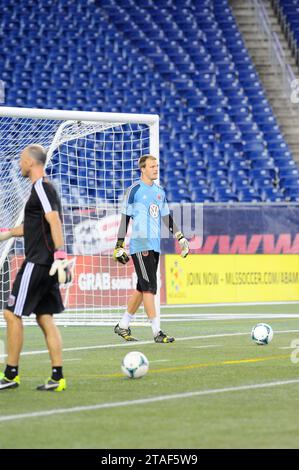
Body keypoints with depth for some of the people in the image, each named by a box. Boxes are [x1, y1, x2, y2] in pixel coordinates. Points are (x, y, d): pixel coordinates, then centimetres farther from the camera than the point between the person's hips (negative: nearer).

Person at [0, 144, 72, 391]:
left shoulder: (41, 188, -12)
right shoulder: (45, 188, 18)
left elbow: (55, 222, -22)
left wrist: (60, 255, -29)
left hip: (37, 263, -10)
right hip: (46, 266, 10)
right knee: (45, 318, 8)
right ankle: (58, 378, 4)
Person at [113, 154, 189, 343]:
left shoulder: (160, 191, 15)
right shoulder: (135, 190, -5)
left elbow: (167, 217, 22)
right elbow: (125, 218, -5)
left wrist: (180, 237, 15)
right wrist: (119, 245, -8)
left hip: (155, 245, 7)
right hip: (139, 244, -7)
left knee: (143, 288, 11)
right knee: (149, 287, -11)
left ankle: (123, 326, 22)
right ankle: (157, 331, -14)